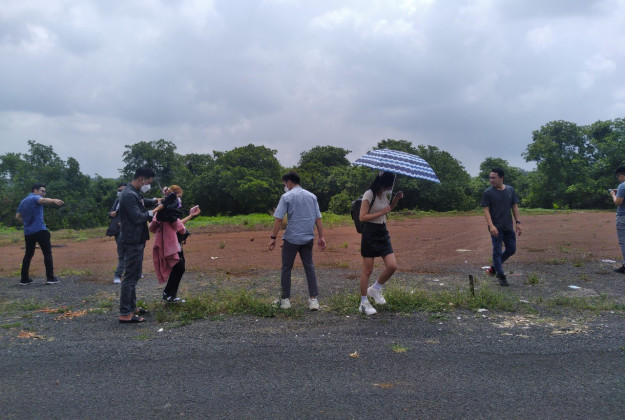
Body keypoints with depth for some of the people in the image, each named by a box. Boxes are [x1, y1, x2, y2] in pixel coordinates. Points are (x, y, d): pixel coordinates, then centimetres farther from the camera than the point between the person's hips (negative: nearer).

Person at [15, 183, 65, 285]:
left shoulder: (23, 202, 20)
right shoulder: (35, 197, -5)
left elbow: (18, 217, 20)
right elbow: (43, 200, -29)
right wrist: (54, 200, -49)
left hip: (28, 232, 8)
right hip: (40, 230, -8)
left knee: (28, 254, 15)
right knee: (47, 253, -3)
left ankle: (24, 279, 16)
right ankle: (50, 278, -7)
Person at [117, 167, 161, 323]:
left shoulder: (134, 193, 13)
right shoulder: (129, 195, -20)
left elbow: (142, 202, 32)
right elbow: (138, 217, -23)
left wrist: (155, 201, 14)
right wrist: (154, 211, -10)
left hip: (136, 241, 11)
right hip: (132, 242, -11)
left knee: (134, 275, 18)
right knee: (130, 277, -6)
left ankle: (132, 307, 29)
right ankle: (125, 314, -1)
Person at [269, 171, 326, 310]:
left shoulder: (287, 197, -5)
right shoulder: (312, 196, 8)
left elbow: (278, 219, -11)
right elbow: (318, 219, 5)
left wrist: (273, 238, -7)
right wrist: (321, 237, 8)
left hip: (291, 238, -4)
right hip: (308, 239, 4)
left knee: (286, 269, 9)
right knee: (309, 268, 10)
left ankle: (285, 300, 14)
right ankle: (313, 299, 6)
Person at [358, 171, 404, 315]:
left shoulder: (384, 195, 9)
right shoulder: (369, 194, -14)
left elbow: (389, 208, 29)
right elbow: (362, 217, -19)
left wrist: (396, 198, 10)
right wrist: (382, 212, -20)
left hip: (383, 234, 7)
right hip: (370, 234, -7)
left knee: (392, 266, -3)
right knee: (367, 270, -1)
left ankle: (375, 289, 20)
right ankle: (364, 303, 12)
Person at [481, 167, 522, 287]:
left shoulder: (510, 190, 7)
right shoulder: (488, 192, -6)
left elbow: (515, 207, 11)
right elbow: (486, 210, -9)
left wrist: (518, 222, 4)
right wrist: (491, 226, -19)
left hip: (508, 226, 5)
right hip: (496, 227, -5)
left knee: (511, 250, 10)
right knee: (497, 251, -1)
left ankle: (494, 267, 27)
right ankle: (501, 276, 8)